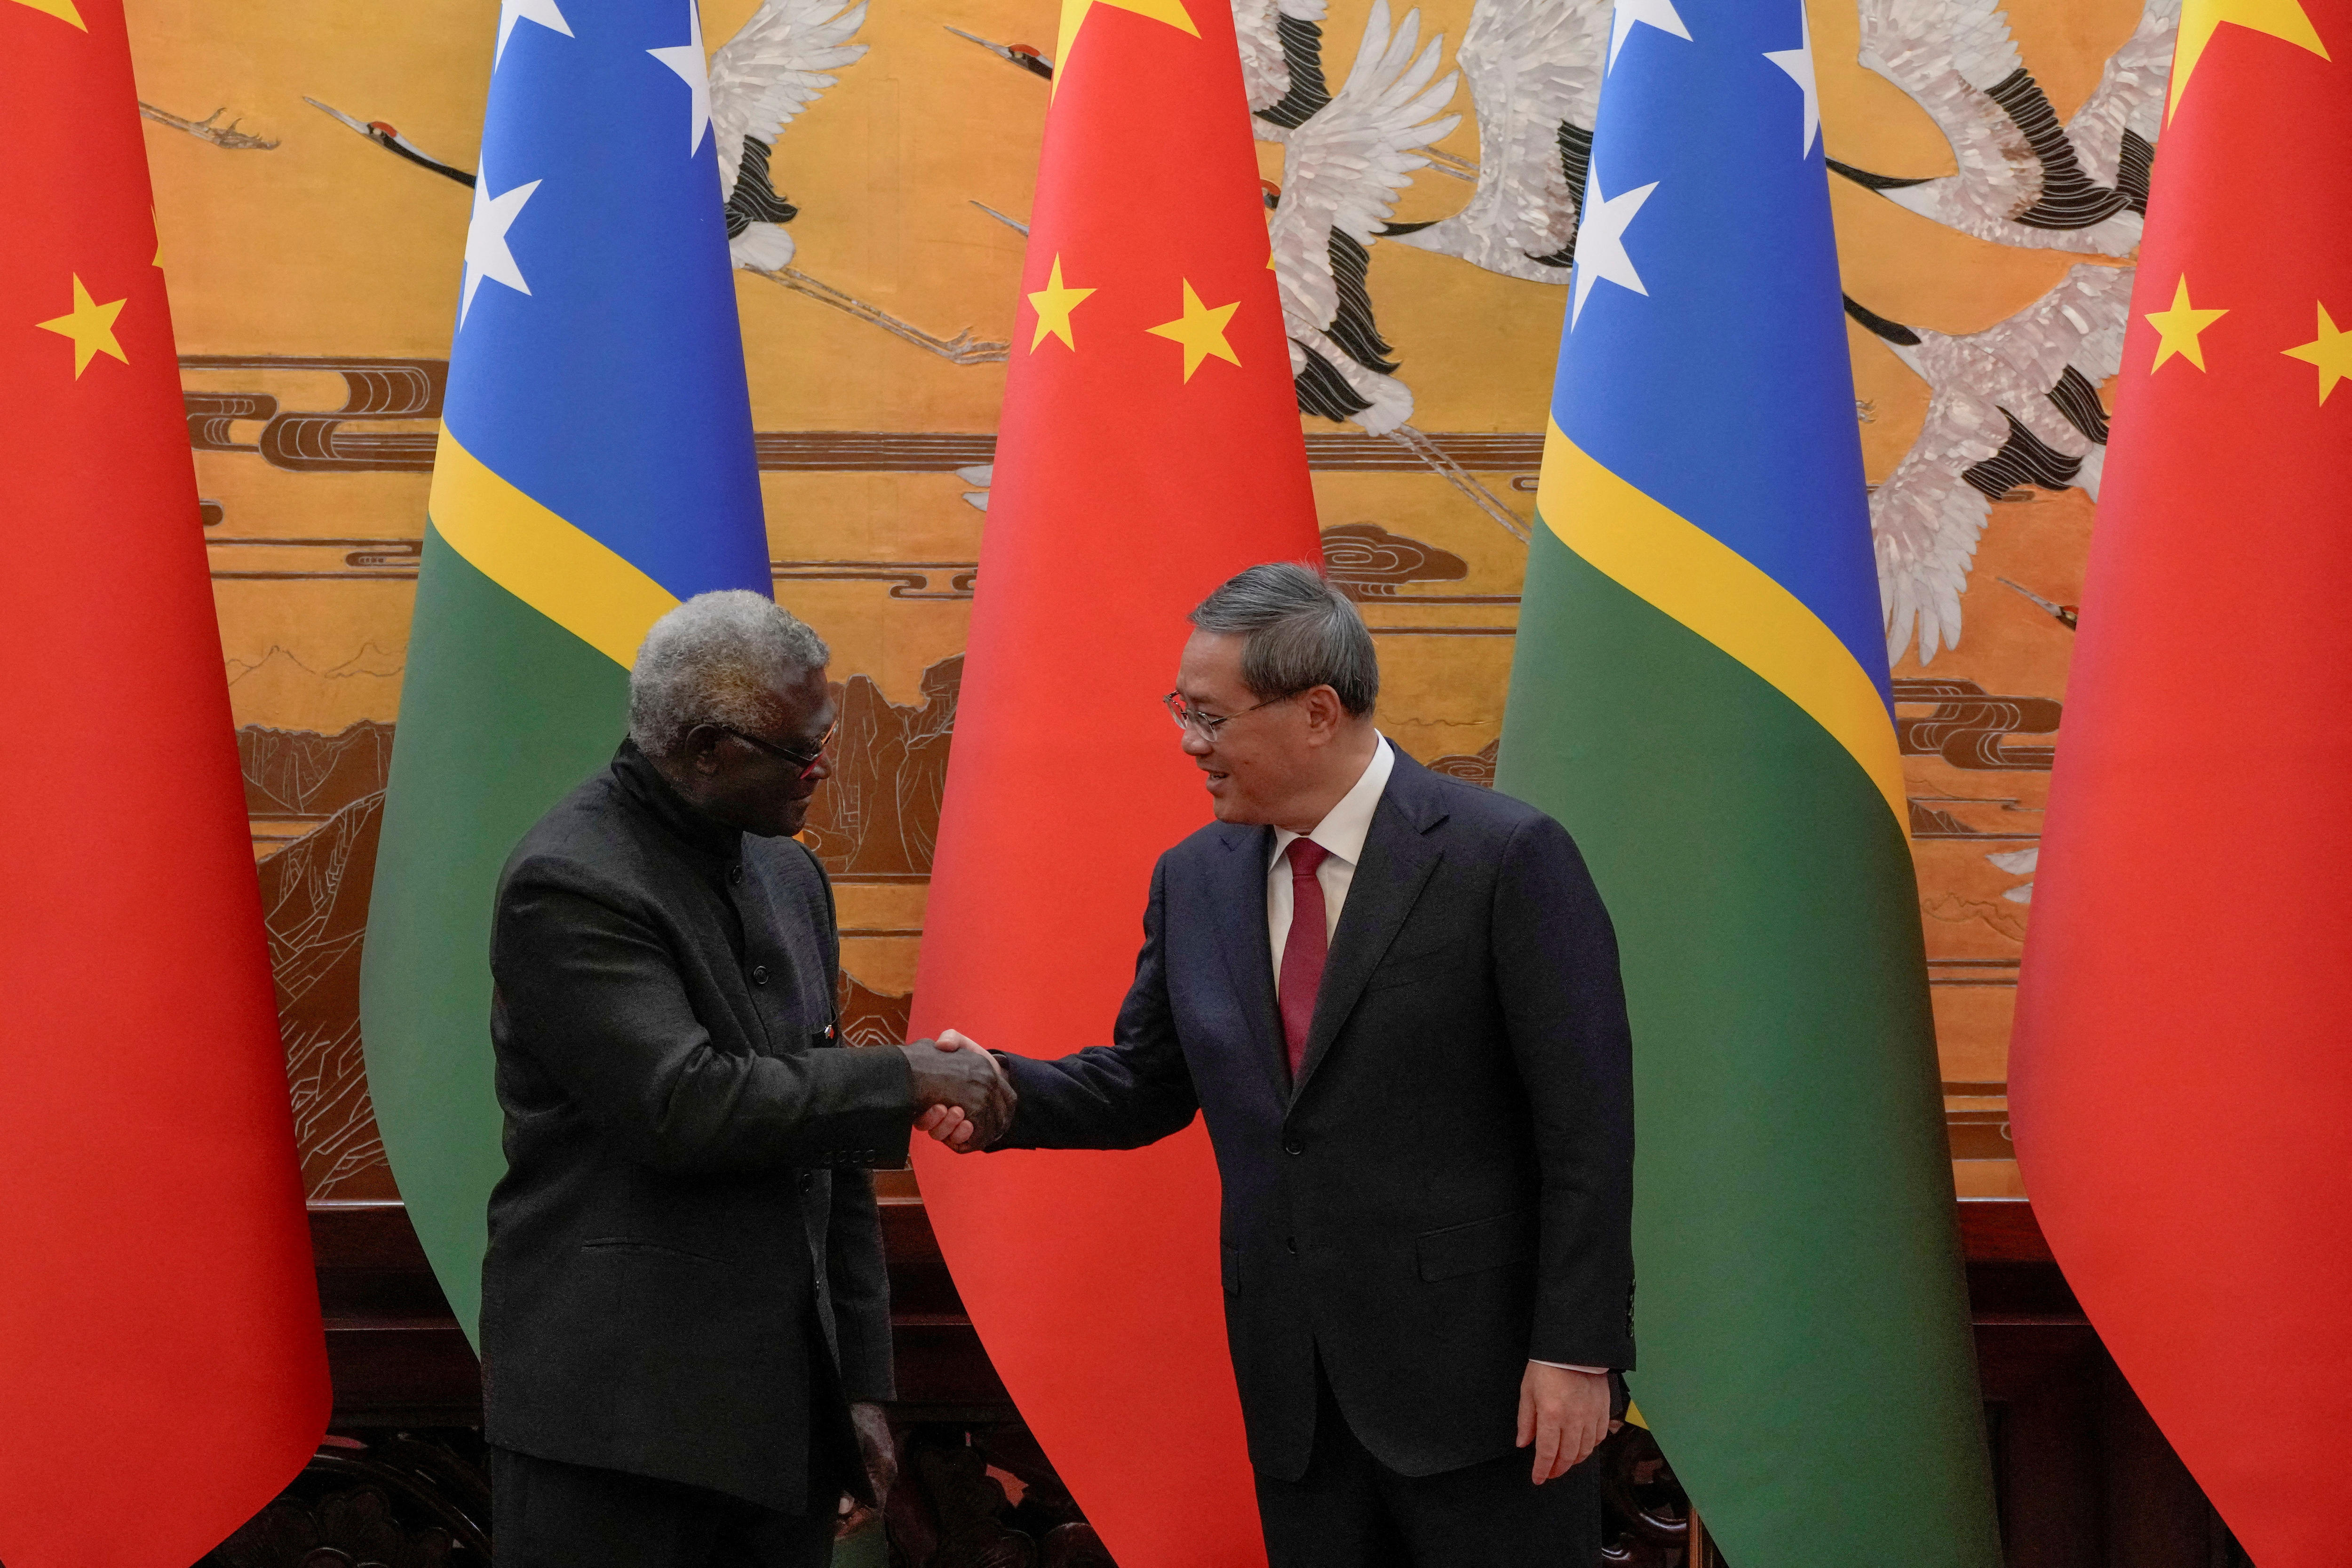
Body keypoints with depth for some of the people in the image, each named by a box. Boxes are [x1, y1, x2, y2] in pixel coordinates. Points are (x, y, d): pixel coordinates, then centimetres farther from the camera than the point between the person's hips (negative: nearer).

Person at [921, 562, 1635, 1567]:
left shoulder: (1505, 858, -11)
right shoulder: (1196, 880, 8)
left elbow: (1585, 1121, -11)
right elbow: (1144, 1086, 16)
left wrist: (1576, 1350, -14)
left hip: (1477, 1364, -5)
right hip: (1293, 1388, 6)